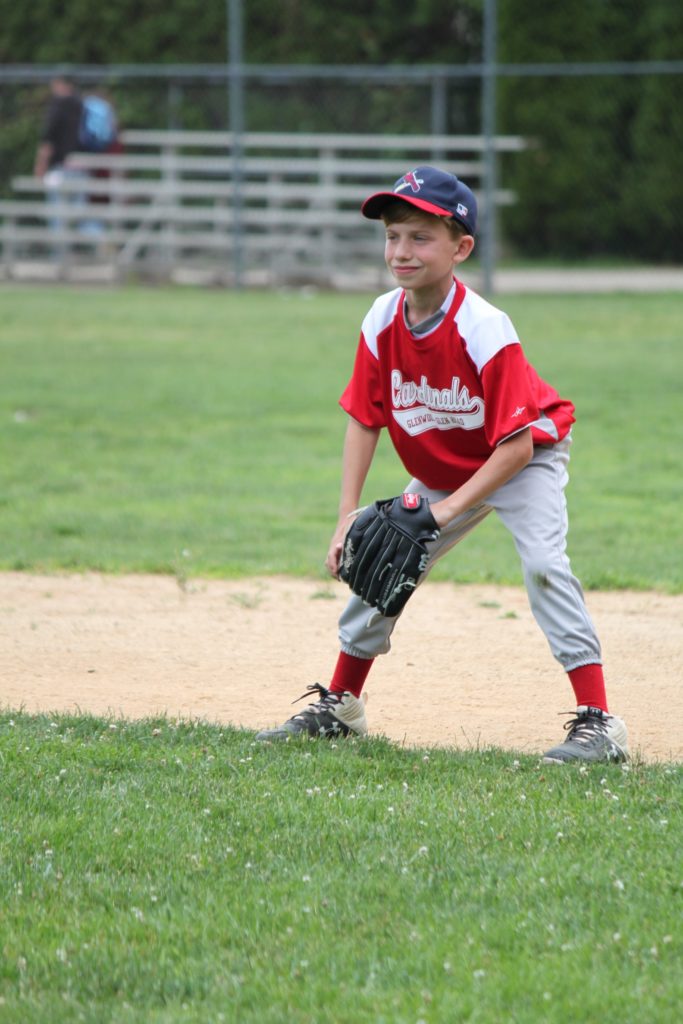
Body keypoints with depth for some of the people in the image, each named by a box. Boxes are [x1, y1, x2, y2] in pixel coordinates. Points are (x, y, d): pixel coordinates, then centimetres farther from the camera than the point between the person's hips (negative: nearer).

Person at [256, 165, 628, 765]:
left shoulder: (485, 330, -33)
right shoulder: (383, 323, -16)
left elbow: (516, 446, -30)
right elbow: (364, 420, -6)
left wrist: (449, 509, -33)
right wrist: (349, 516, -13)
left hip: (524, 462, -6)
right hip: (440, 474, 6)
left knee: (544, 563, -26)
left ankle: (598, 721, -24)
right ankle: (339, 708, 27)